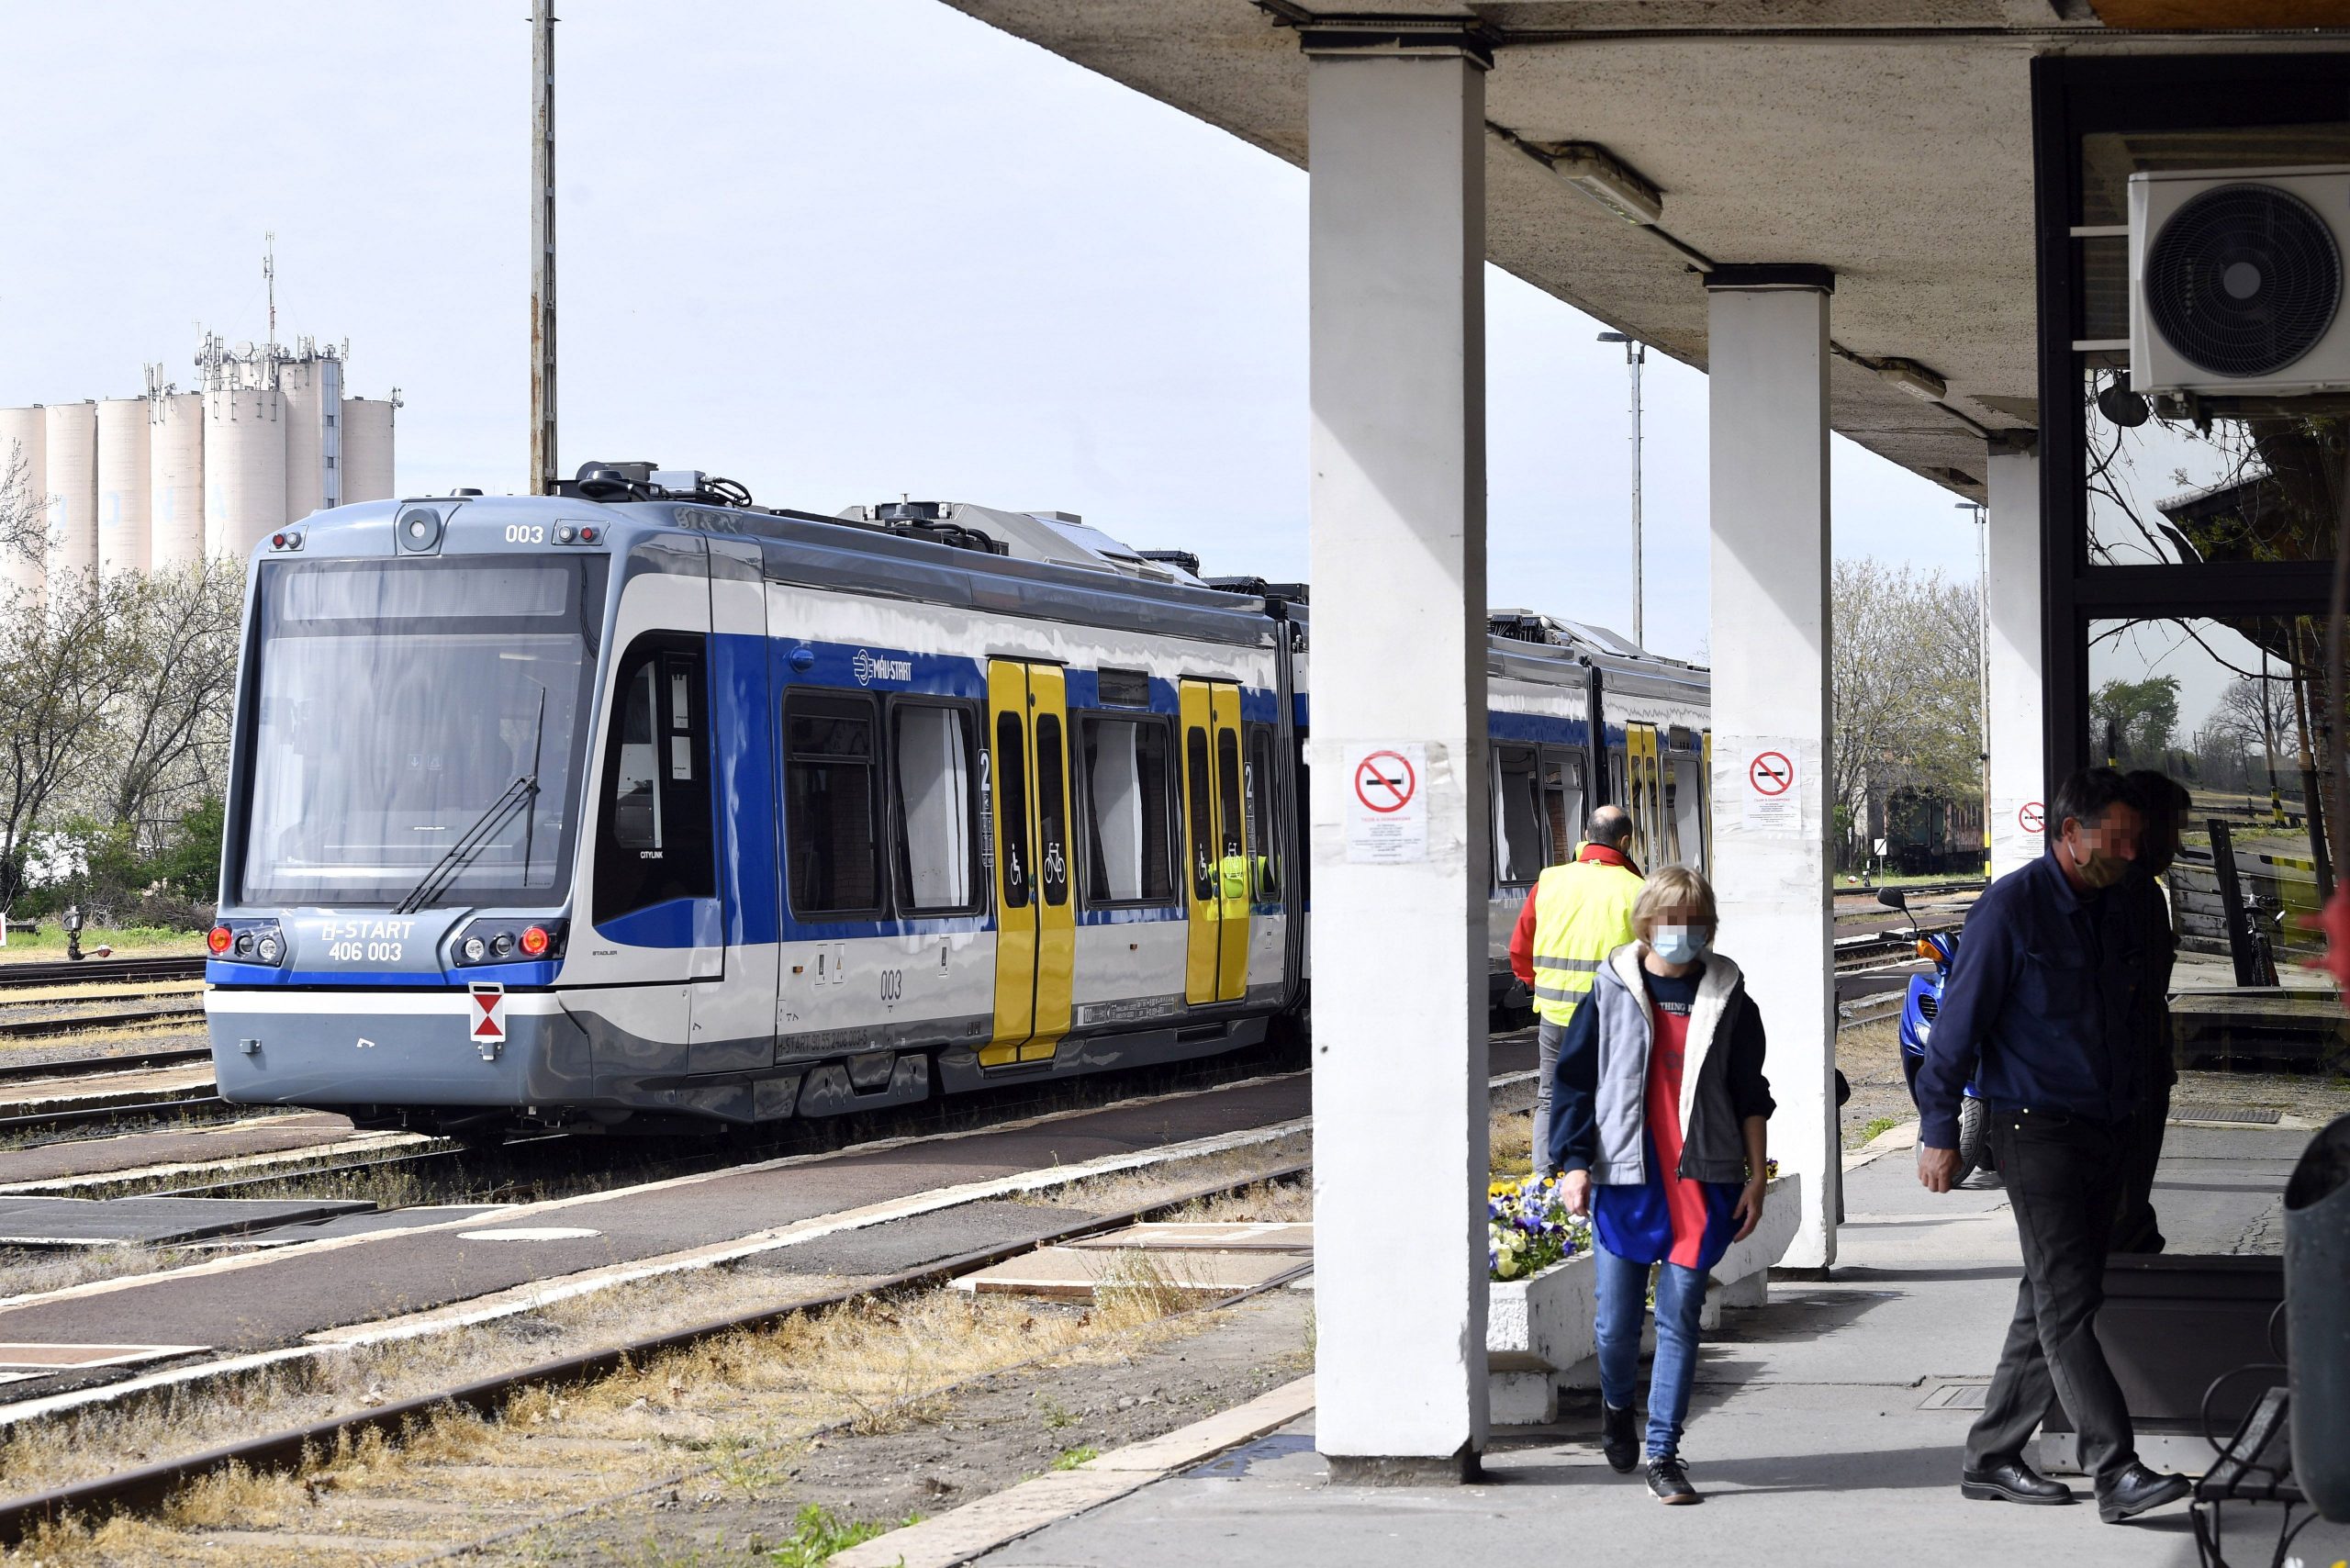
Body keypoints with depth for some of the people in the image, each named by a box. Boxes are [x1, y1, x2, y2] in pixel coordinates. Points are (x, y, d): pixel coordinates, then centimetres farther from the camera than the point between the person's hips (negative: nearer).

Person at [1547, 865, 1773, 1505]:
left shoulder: (1728, 1000, 7)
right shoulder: (1613, 992, 3)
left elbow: (1751, 1096, 11)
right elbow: (1573, 1081, 6)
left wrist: (1755, 1177, 7)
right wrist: (1573, 1161, -3)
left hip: (1701, 1181, 0)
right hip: (1623, 1177, 0)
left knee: (1680, 1319, -2)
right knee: (1616, 1323, 2)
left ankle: (1663, 1454, 4)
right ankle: (1616, 1406, 34)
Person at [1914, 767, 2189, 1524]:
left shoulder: (2113, 910, 12)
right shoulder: (2011, 908, -10)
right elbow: (1958, 1024, -9)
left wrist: (2128, 1113, 19)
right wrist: (1939, 1132, -11)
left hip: (2102, 1131, 8)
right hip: (2036, 1128, -8)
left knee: (2056, 1302, 10)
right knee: (2066, 1301, -11)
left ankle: (1992, 1460, 18)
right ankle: (2117, 1473, -17)